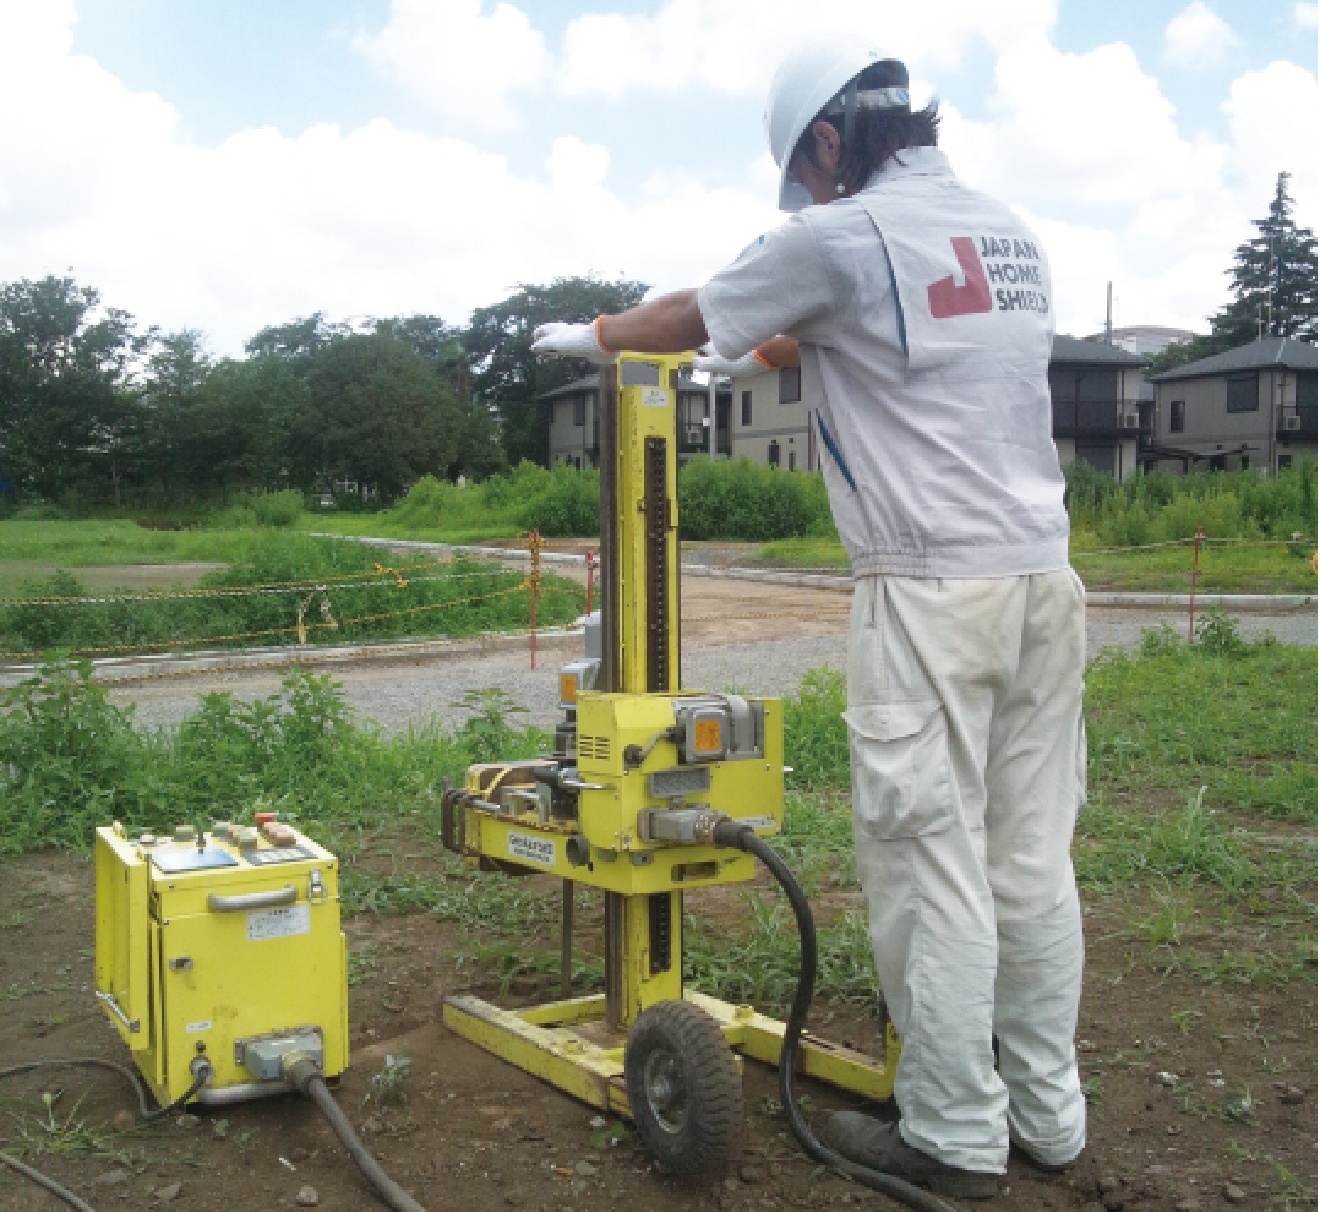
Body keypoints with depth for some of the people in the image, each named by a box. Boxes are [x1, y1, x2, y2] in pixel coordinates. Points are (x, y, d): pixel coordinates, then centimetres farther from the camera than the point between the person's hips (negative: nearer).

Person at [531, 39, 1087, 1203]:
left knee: (930, 860, 1)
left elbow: (683, 318, 8)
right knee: (1032, 854, 12)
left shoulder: (840, 238, -6)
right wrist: (769, 355, 43)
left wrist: (588, 334, 27)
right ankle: (1046, 1110, 23)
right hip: (1042, 577, 8)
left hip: (933, 593, -8)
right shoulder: (1013, 234, 16)